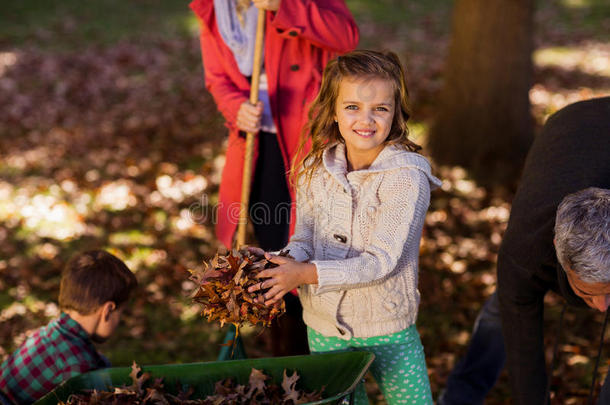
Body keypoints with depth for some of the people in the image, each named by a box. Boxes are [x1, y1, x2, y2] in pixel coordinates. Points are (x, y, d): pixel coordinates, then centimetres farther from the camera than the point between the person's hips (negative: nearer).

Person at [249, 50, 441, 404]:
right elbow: (305, 241, 0)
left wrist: (305, 274, -30)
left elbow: (380, 261, -23)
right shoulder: (316, 170, -2)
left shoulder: (406, 176, -19)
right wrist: (281, 263, -23)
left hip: (388, 330, -4)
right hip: (324, 326, 5)